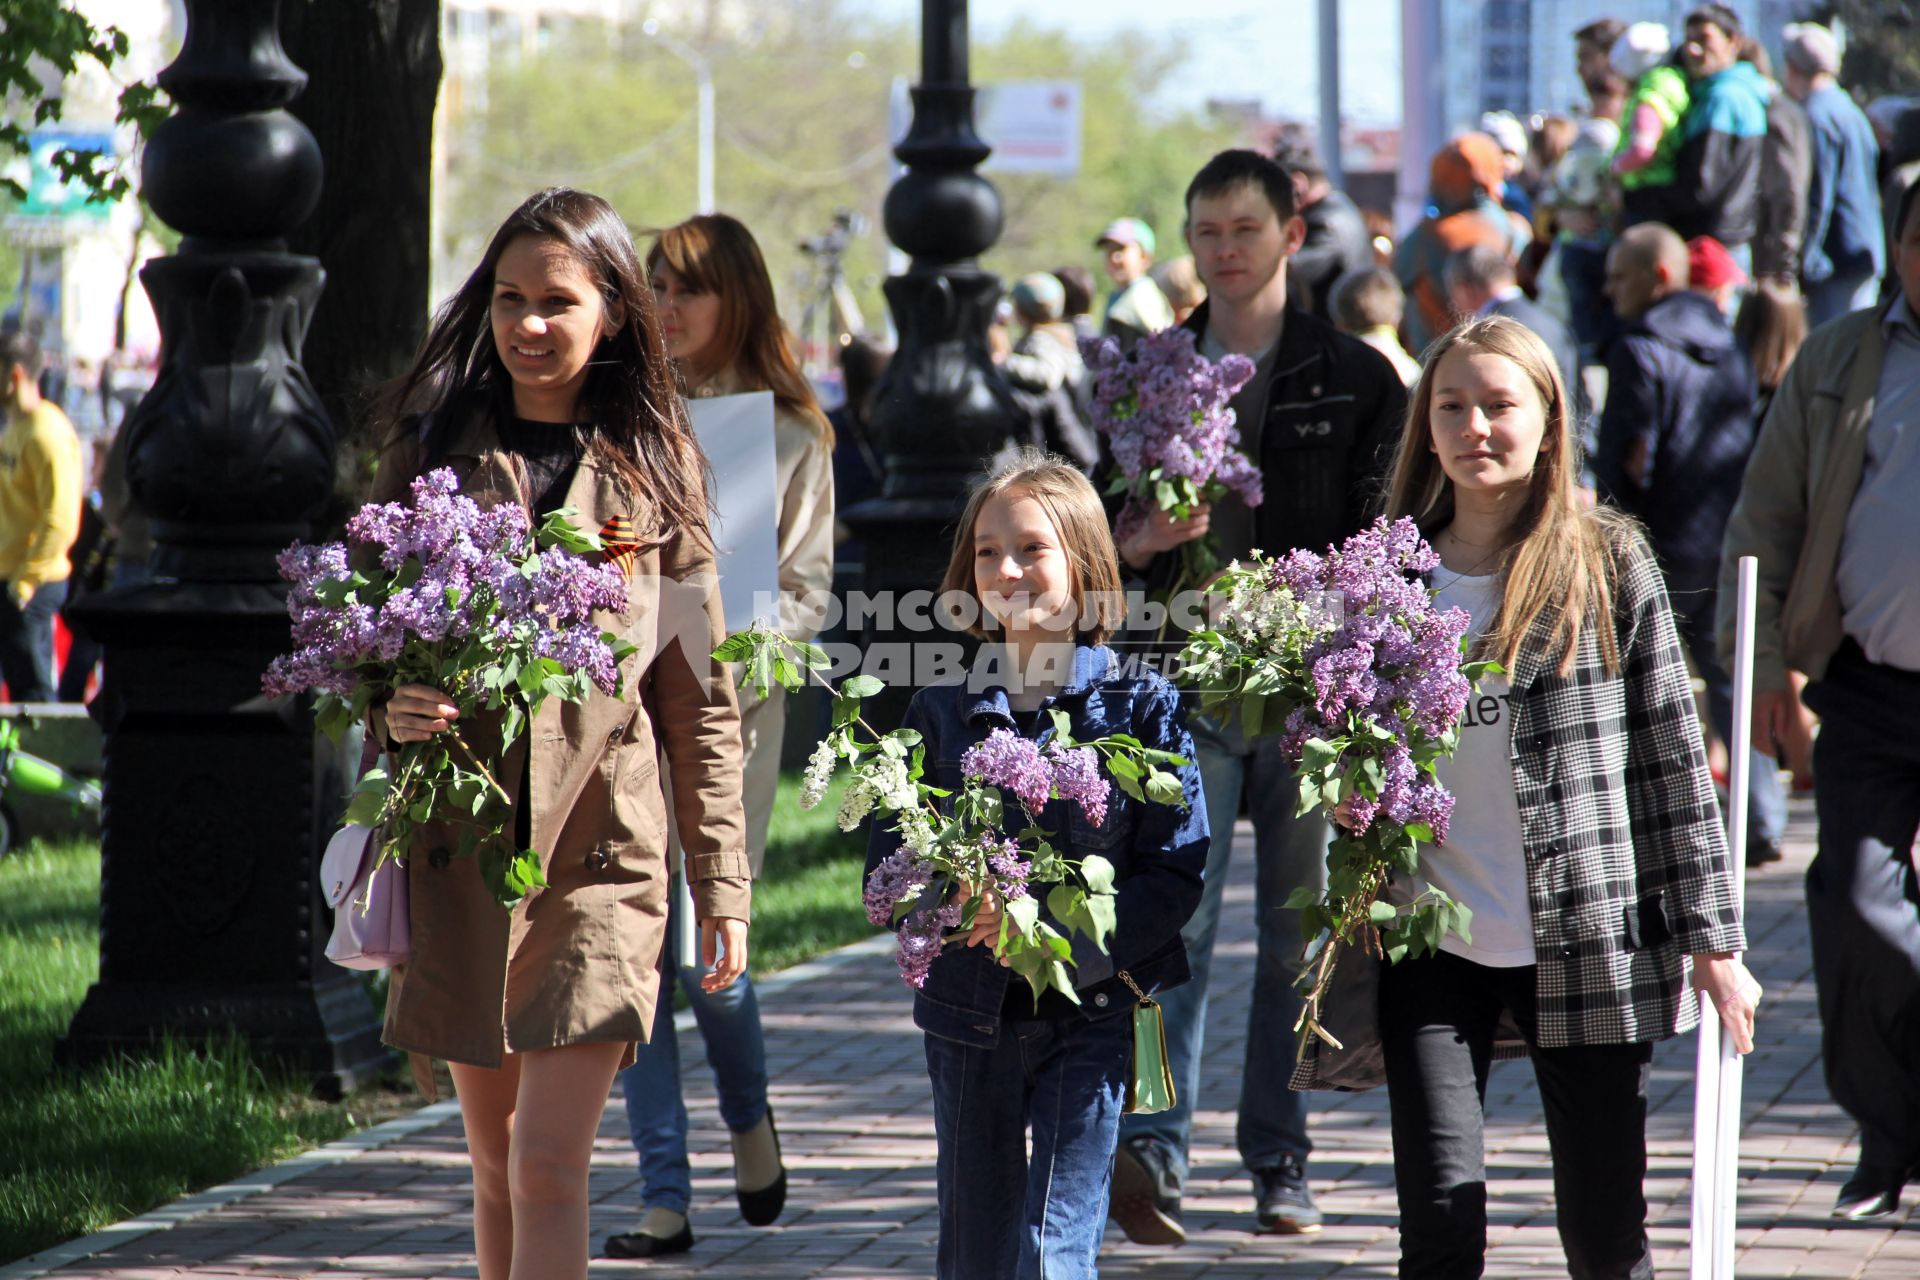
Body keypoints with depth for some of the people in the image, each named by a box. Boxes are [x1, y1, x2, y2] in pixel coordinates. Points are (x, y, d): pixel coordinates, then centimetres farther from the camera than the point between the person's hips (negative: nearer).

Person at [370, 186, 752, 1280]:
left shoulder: (658, 471, 3)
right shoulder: (434, 451, 7)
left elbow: (702, 695, 5)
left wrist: (724, 883, 3)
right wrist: (391, 707, -12)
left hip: (604, 850, -3)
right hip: (462, 847, 3)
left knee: (548, 1167, -12)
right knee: (496, 1161, 11)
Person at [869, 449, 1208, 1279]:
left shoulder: (1141, 708, -3)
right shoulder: (941, 712, 5)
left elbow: (1177, 872, -8)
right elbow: (888, 864, 4)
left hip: (1091, 1009, -3)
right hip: (970, 1012, 3)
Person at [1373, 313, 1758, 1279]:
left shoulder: (1606, 560, -1)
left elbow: (1672, 752, 0)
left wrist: (1712, 938, -2)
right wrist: (1343, 794, -2)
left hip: (1588, 942, -2)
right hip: (1432, 946, 2)